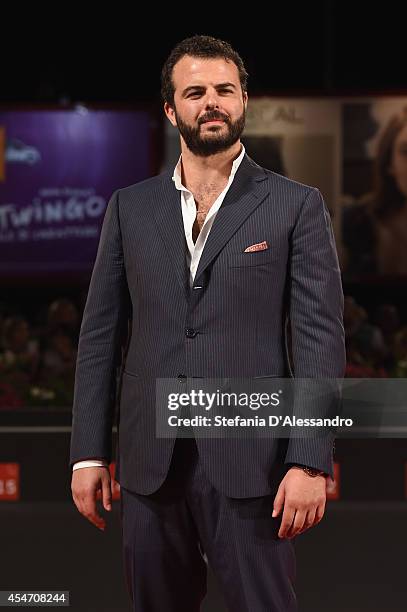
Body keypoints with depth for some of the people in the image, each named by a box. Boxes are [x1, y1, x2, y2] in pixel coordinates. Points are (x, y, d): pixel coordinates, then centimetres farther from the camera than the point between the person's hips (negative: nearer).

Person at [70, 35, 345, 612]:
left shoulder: (296, 205, 2)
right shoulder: (130, 207, 11)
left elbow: (321, 336, -3)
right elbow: (101, 333, 11)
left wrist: (310, 461, -11)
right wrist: (89, 453, 4)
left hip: (249, 462, -3)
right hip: (150, 461, 3)